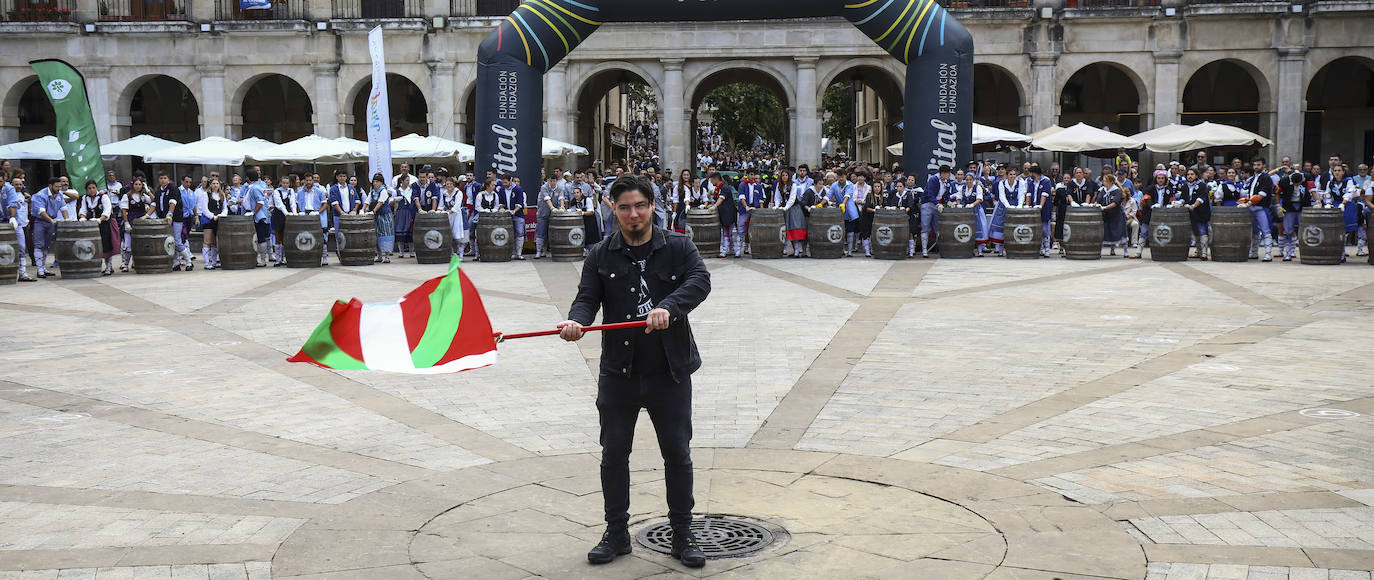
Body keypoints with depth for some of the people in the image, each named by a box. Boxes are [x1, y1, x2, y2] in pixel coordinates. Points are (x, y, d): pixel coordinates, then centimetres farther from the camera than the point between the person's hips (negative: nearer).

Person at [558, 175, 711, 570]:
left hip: (670, 372, -1)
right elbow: (588, 297, -5)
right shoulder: (600, 257, 5)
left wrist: (668, 307, -34)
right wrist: (576, 321, -28)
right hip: (618, 372, 1)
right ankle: (616, 533, 23)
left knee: (678, 453, 5)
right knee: (614, 453, 8)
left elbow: (700, 280, -15)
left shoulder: (677, 248, 2)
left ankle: (683, 535, 19)